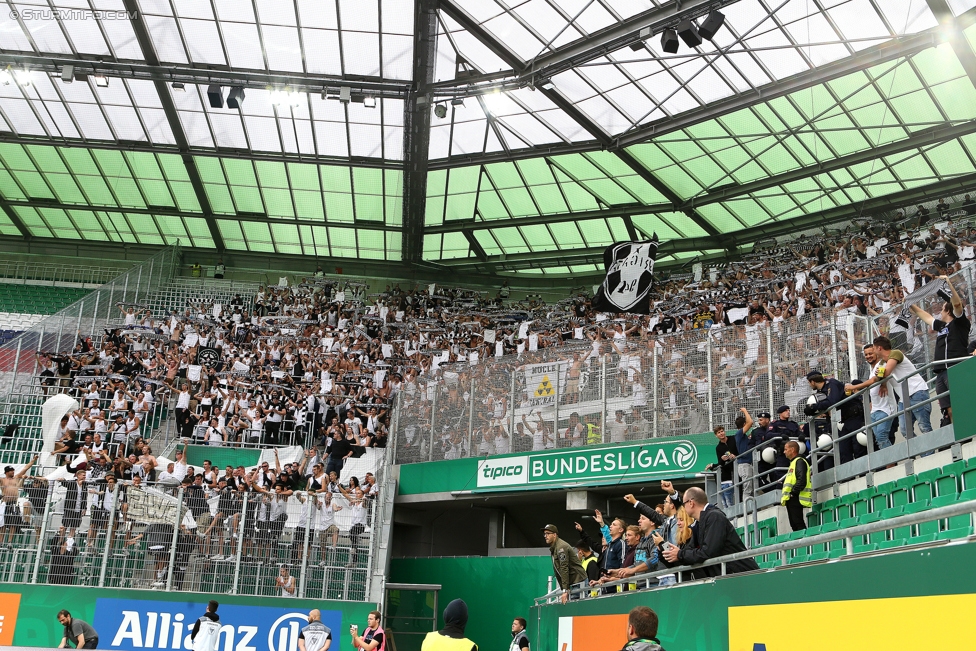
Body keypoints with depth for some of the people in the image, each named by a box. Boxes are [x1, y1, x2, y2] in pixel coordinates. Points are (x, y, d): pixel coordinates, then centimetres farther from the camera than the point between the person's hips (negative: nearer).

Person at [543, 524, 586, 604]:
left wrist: (565, 591, -24)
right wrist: (563, 590, 13)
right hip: (571, 583, 9)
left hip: (578, 580, -9)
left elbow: (564, 569, -22)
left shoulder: (561, 547, -16)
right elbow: (558, 571, 17)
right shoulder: (553, 548, 15)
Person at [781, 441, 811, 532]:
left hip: (795, 499, -10)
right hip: (791, 500, 10)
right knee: (794, 524, 9)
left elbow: (802, 481, -20)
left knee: (798, 523, -13)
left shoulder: (800, 461, -7)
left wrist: (792, 493, -19)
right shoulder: (793, 463, 25)